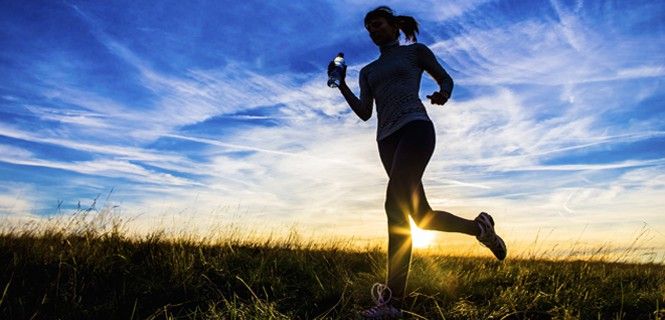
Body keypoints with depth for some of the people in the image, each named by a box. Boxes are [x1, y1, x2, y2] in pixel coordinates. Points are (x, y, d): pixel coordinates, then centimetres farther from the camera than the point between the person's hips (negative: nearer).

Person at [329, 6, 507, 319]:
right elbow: (364, 113, 18)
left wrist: (442, 94, -6)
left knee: (396, 203, -25)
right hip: (387, 138, 6)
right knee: (422, 215, 0)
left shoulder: (416, 51, 16)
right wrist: (342, 87, 4)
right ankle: (478, 226, 25)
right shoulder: (368, 71, 26)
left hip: (415, 126, -6)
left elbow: (446, 79, 18)